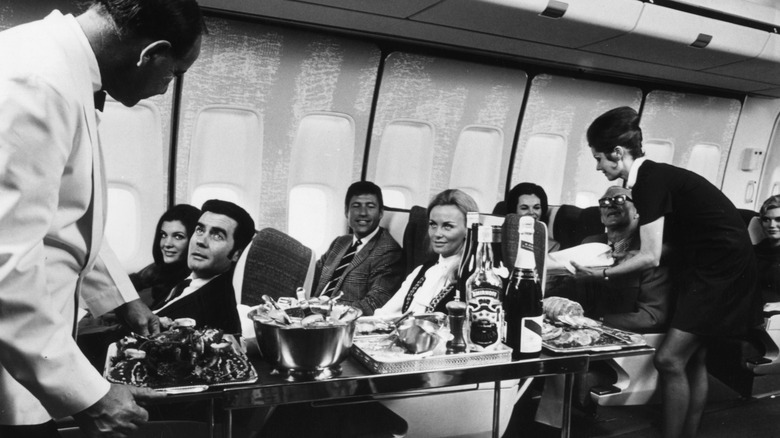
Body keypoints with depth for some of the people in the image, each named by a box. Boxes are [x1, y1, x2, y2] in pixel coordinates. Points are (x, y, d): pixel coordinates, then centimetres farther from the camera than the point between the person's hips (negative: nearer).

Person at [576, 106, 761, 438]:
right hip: (713, 265, 10)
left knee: (670, 359, -11)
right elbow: (667, 242, 15)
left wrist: (602, 273, -10)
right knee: (692, 359, 13)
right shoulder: (654, 176, 8)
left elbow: (650, 257, -20)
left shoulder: (651, 181, -20)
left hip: (722, 268, -10)